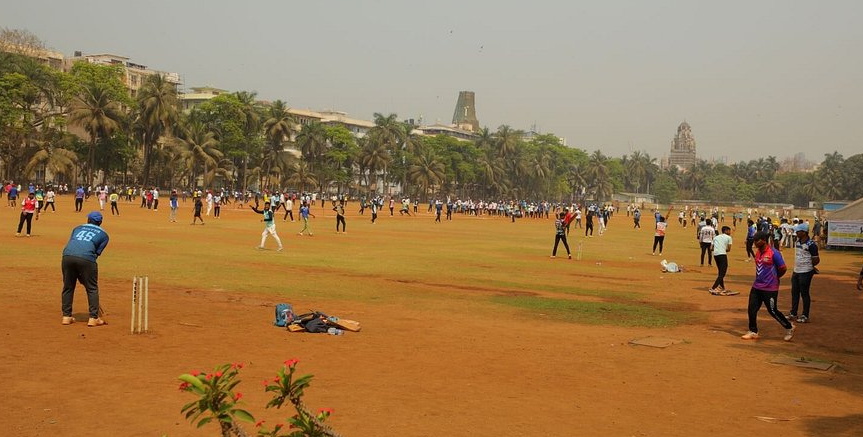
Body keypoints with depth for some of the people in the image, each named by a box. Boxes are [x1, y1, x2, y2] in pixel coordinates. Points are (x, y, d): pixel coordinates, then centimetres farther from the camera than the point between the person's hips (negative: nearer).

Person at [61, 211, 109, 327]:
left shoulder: (78, 228, 31)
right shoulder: (103, 234, 22)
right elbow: (97, 252, 13)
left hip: (67, 256, 3)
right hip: (86, 258, -3)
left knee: (68, 287, 18)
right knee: (92, 289, 10)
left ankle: (66, 316, 21)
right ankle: (93, 318, 8)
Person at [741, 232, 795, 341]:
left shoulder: (774, 253, -16)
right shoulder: (758, 252, 8)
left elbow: (783, 268, -12)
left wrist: (775, 277, 3)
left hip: (770, 289, -7)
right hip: (757, 287, 7)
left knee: (772, 311, 1)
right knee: (752, 309, 4)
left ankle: (789, 327, 22)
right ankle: (753, 332, 16)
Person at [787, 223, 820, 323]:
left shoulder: (811, 245, -18)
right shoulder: (797, 242, 7)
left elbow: (816, 259, -13)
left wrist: (808, 266, 2)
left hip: (805, 272, -8)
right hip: (796, 271, 8)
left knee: (804, 293, 0)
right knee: (794, 292, 15)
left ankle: (805, 316, 9)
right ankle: (793, 313, 26)